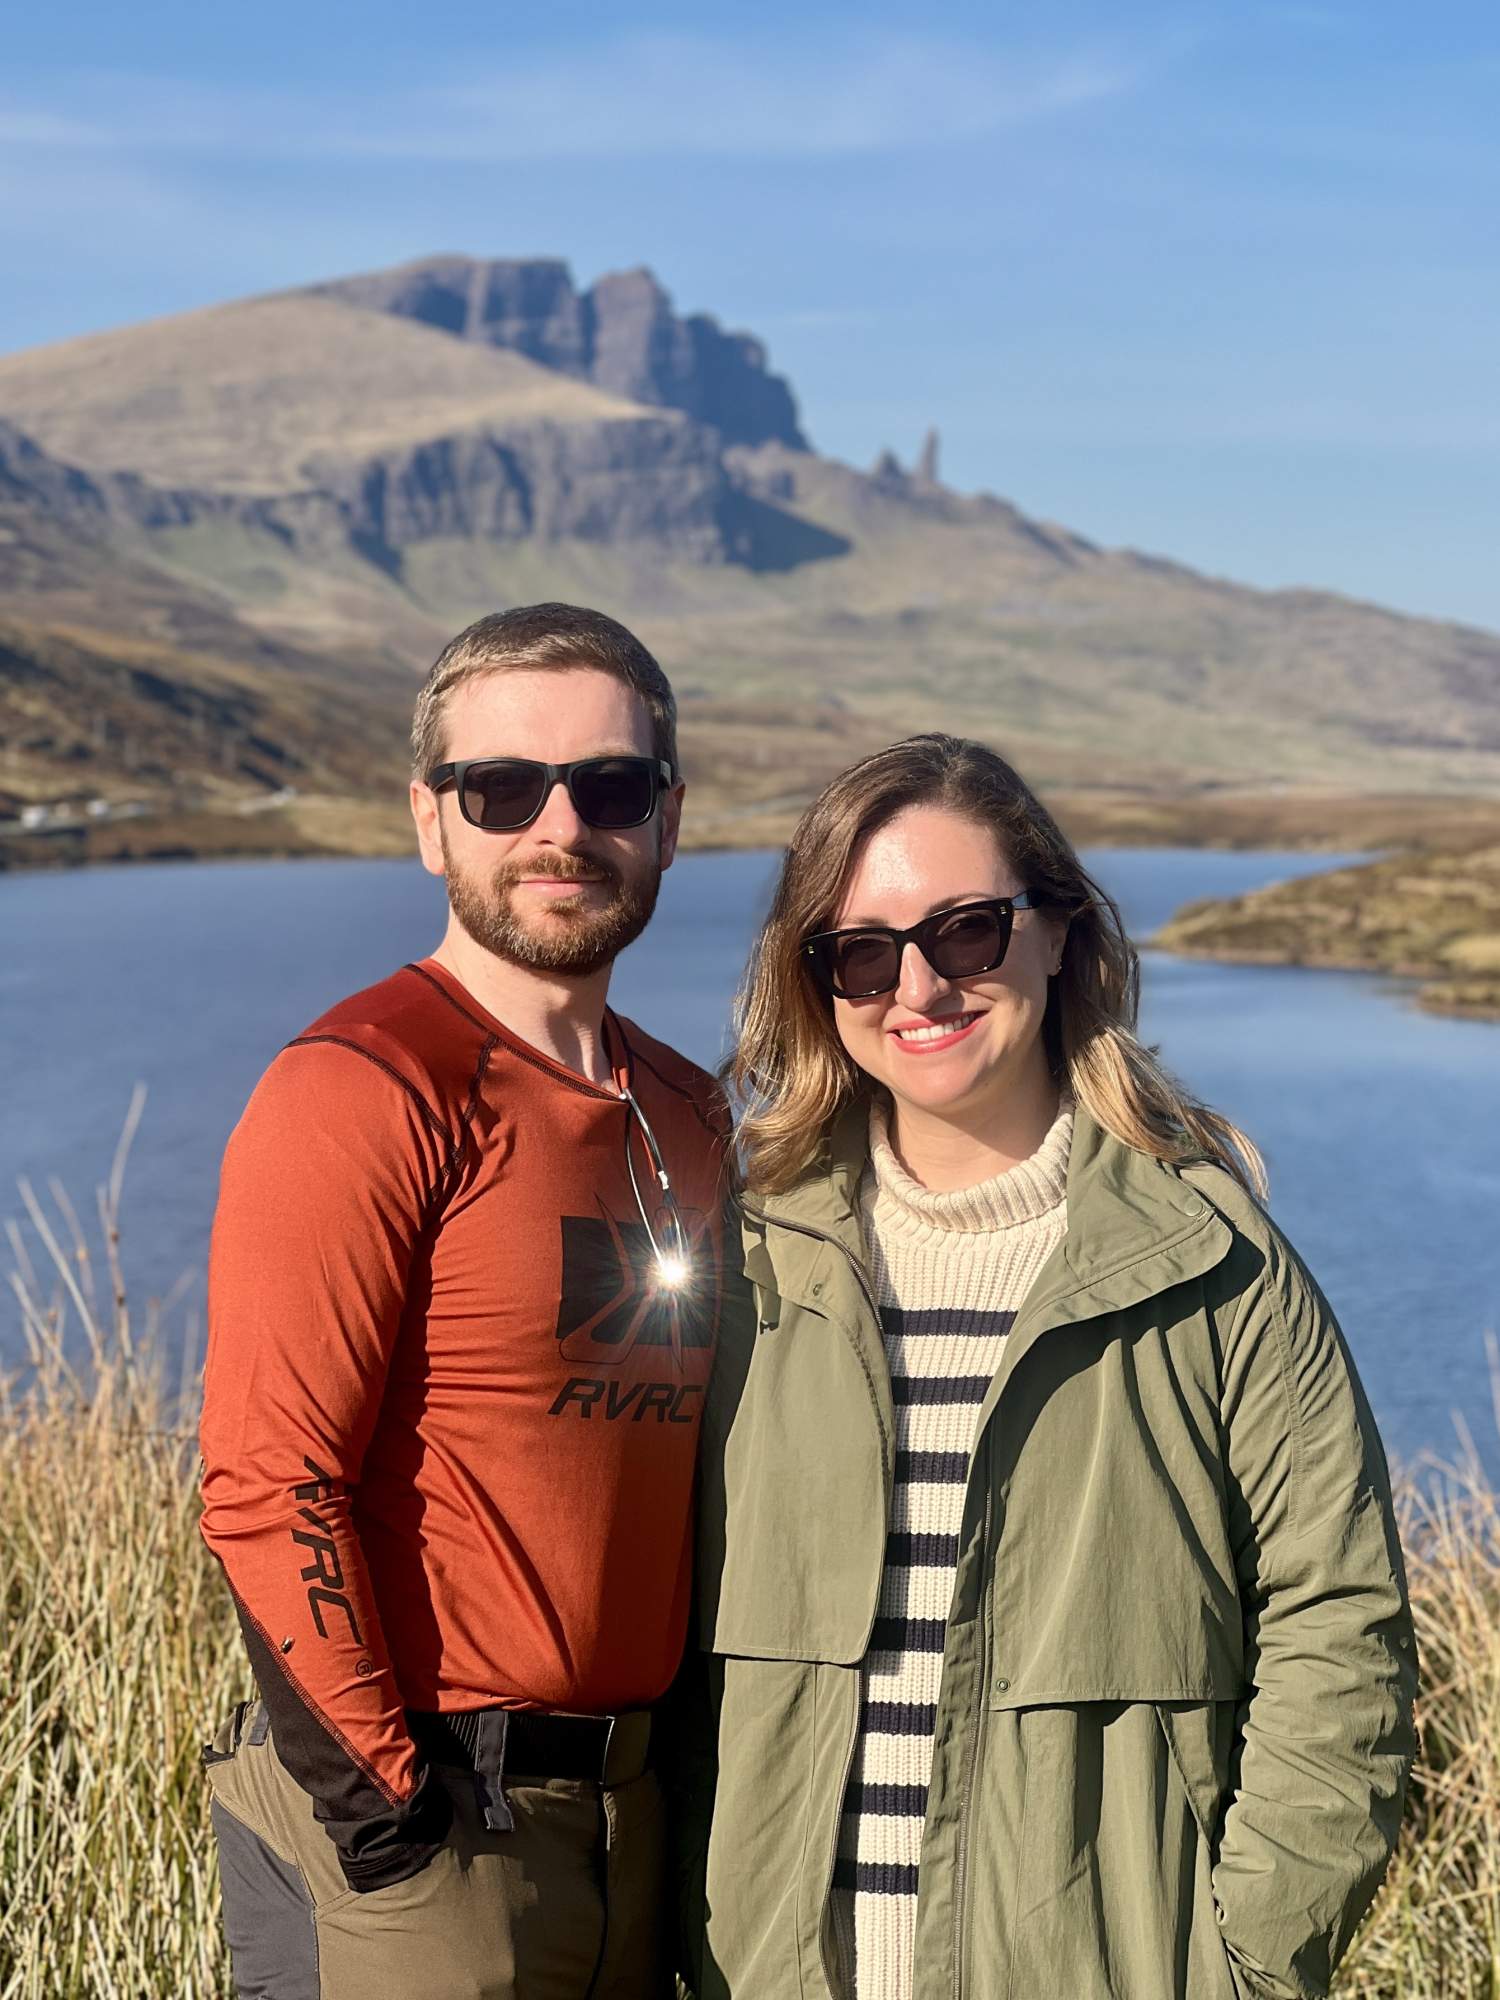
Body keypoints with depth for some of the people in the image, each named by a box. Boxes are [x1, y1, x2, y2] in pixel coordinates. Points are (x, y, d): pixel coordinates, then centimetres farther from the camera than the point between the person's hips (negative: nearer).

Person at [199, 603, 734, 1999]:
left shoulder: (686, 1117, 10)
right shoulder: (358, 1093, -13)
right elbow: (266, 1486, -18)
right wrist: (385, 1800, -17)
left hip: (632, 1813, 7)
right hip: (413, 1831, -7)